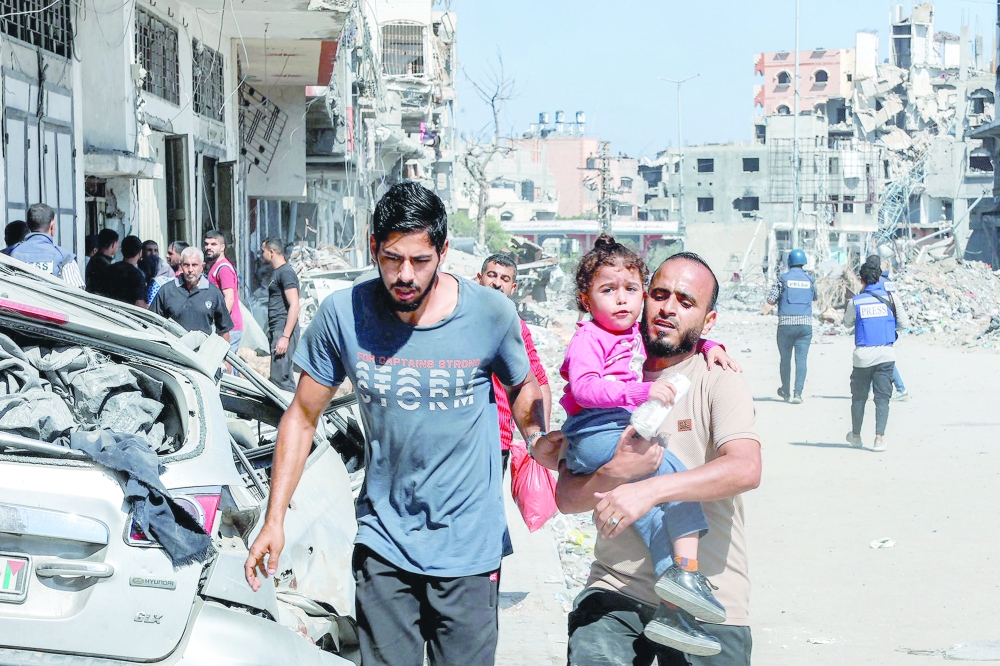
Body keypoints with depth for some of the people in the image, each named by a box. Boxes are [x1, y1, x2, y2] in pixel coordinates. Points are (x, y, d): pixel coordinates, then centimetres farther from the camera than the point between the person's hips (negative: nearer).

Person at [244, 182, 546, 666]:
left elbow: (521, 387, 11)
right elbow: (302, 417, 2)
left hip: (468, 547, 0)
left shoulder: (490, 313, -10)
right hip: (383, 541, 1)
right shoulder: (341, 315, -9)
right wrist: (274, 521, 0)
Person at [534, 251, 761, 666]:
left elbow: (746, 469, -18)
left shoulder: (718, 384, 1)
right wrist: (615, 472, -17)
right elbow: (567, 499, 4)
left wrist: (650, 491, -28)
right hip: (617, 590, 1)